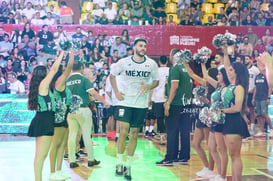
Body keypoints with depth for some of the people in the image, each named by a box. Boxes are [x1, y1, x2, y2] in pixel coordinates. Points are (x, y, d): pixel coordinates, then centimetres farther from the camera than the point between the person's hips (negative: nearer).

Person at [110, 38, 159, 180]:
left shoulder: (151, 64, -1)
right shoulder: (123, 62, -4)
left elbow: (156, 81, 10)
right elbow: (112, 75, 10)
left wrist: (149, 86, -12)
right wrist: (116, 92, -1)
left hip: (141, 104, 2)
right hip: (125, 101, -2)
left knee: (134, 134, 6)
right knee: (123, 131, -13)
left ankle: (128, 166, 17)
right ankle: (119, 163, 2)